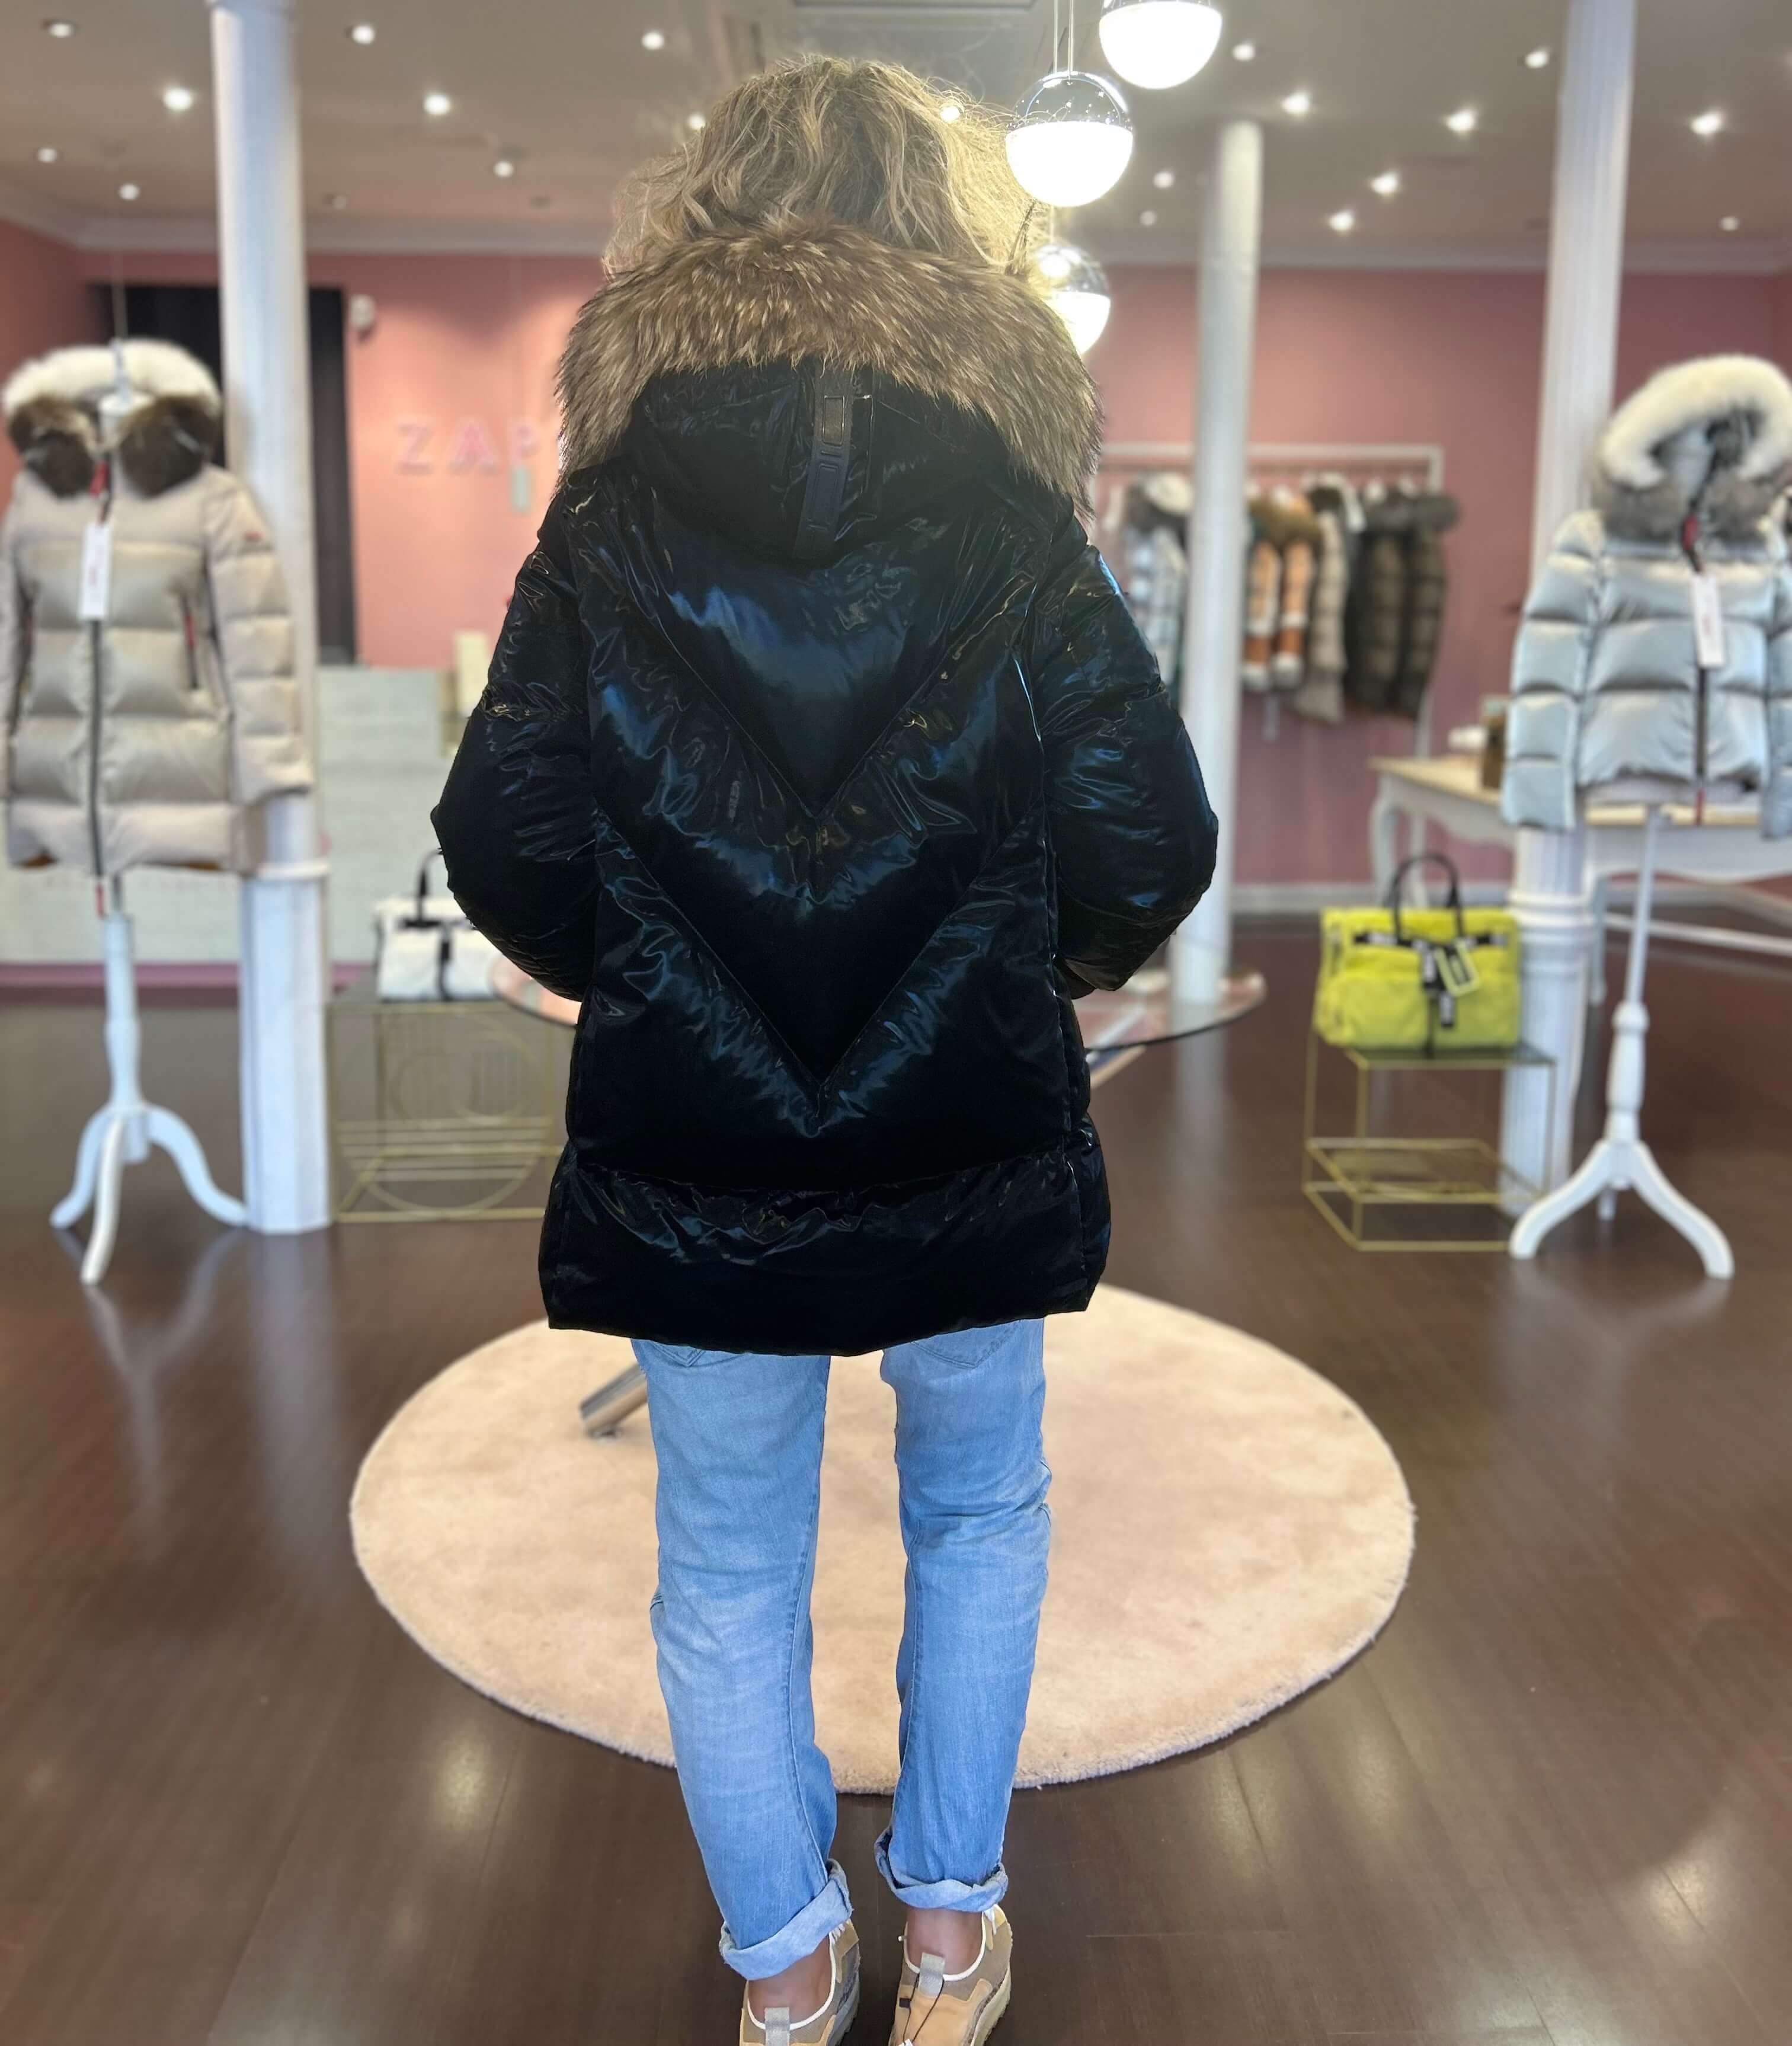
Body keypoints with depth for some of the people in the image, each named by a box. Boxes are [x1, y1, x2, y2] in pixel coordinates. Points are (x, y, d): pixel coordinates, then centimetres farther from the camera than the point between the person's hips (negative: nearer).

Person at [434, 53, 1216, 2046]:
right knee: (978, 1518, 22)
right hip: (968, 1137, 1)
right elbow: (1151, 846, -9)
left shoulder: (602, 529, -4)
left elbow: (504, 845, -7)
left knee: (729, 1564, 17)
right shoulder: (1015, 528, -6)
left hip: (690, 1155, 0)